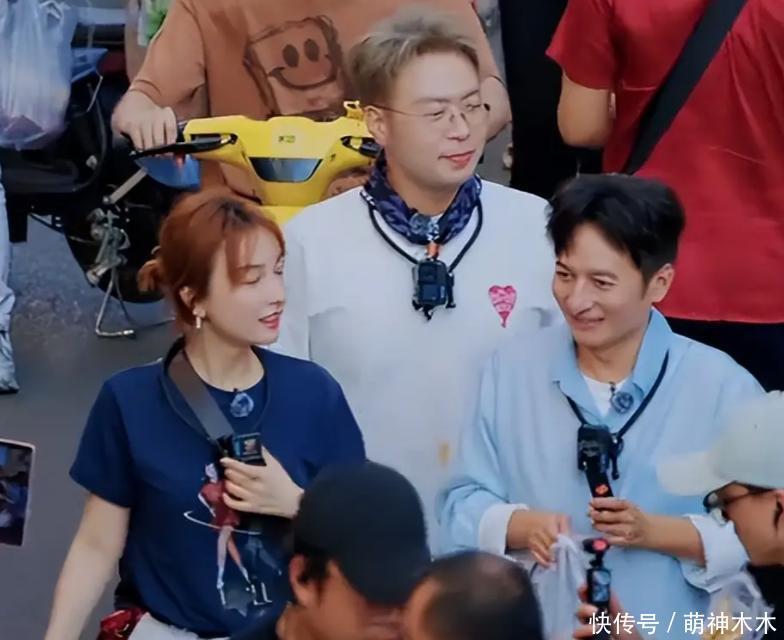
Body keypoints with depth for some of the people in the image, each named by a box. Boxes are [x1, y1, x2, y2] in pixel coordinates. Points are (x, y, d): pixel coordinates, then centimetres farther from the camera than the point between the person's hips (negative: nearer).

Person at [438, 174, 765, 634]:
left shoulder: (722, 387, -9)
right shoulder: (511, 370, 0)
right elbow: (464, 505, 1)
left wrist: (655, 532, -20)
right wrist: (520, 526, -18)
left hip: (673, 629, -2)